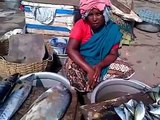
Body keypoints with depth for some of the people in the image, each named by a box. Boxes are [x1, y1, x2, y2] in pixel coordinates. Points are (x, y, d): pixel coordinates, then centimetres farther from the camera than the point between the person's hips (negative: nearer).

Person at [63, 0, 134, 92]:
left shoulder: (113, 29, -12)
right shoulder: (81, 25, -16)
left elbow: (113, 54, -9)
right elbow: (71, 49, -25)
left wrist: (99, 65, -30)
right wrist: (89, 69, -35)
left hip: (100, 63, 2)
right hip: (81, 61, -2)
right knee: (71, 66, -33)